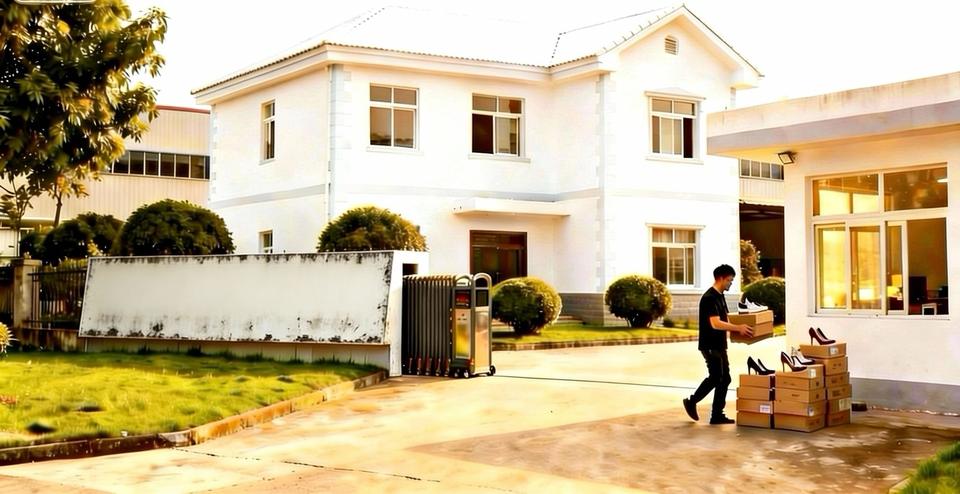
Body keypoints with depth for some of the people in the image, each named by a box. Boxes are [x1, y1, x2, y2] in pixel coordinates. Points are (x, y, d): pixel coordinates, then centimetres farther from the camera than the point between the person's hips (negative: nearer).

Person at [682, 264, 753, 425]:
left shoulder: (720, 296, 14)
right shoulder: (709, 298, -18)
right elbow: (716, 324, -27)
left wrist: (738, 328, 10)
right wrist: (738, 328, -27)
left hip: (719, 345, 10)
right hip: (710, 346, -10)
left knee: (724, 379, 8)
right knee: (715, 378, -7)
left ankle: (717, 415, 11)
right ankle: (691, 402, 10)